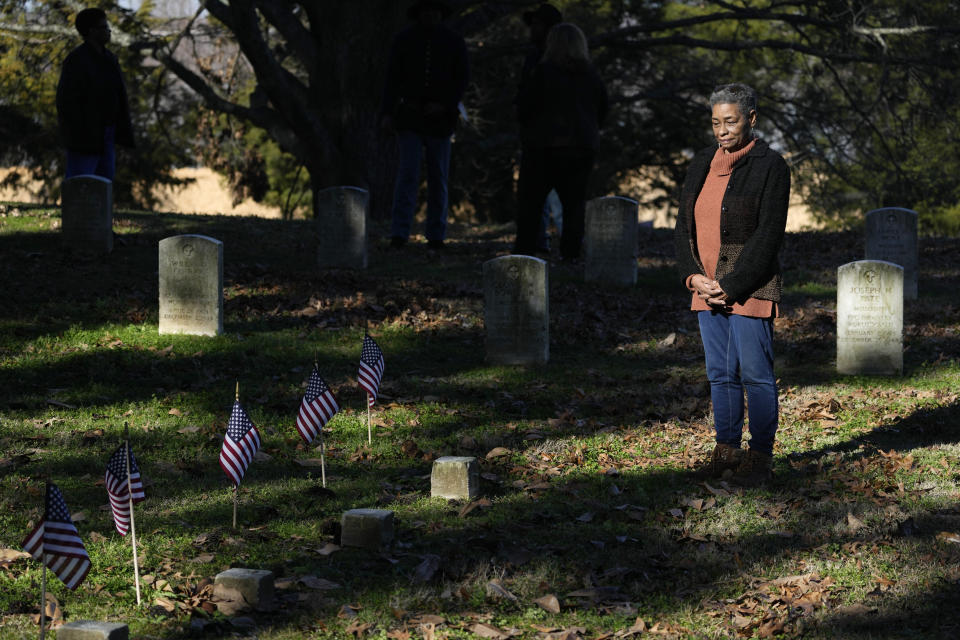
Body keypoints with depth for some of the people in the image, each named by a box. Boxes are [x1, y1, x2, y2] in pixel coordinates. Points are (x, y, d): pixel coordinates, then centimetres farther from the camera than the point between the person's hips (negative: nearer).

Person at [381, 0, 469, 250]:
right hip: (409, 116, -1)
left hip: (440, 116, 1)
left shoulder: (454, 42, 4)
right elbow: (393, 78, 1)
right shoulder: (404, 40, 3)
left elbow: (462, 79, 3)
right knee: (407, 173, -12)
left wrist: (444, 105, -12)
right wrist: (387, 113, -9)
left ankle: (436, 235, 11)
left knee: (438, 177, 4)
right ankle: (399, 233, -17)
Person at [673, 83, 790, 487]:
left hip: (748, 288, -6)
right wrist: (693, 276, -5)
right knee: (720, 374, 11)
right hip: (707, 287, 6)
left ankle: (761, 456, 5)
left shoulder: (769, 167, -8)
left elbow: (768, 236, -12)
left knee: (756, 373, -3)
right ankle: (726, 449, 20)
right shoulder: (701, 165, 11)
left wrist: (731, 287, -16)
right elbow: (683, 226, 12)